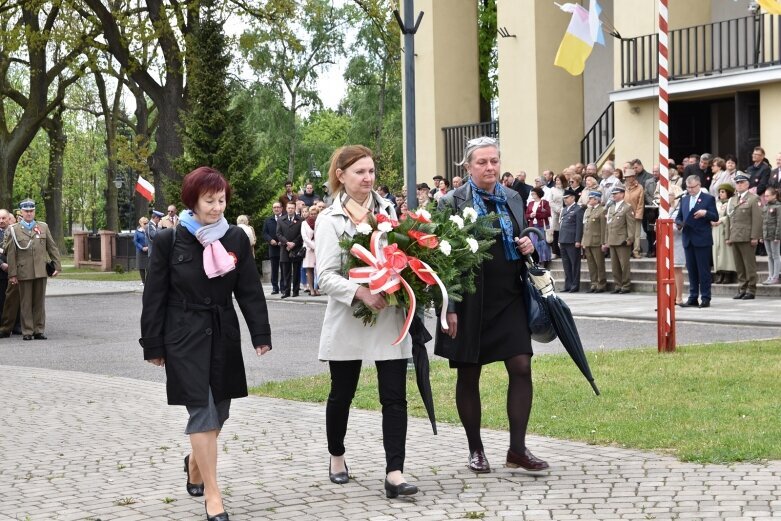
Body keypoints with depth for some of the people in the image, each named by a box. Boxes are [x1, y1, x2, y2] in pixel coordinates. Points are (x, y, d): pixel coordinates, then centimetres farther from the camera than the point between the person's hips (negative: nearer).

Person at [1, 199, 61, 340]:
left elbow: (52, 248, 12)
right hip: (24, 272, -2)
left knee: (39, 302, 5)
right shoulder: (13, 230, 3)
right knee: (25, 302, 1)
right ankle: (27, 332, 5)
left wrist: (57, 266, 5)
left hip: (41, 270, 2)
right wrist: (12, 274, -5)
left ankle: (39, 331, 10)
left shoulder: (43, 227, 11)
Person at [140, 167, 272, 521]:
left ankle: (195, 463, 41)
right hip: (185, 336, -4)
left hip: (223, 335, 4)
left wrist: (261, 334, -5)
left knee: (219, 410, 12)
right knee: (202, 410, -10)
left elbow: (250, 290, 3)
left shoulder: (236, 239, 2)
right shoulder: (169, 240, -7)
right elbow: (155, 296, -3)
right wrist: (153, 345, -3)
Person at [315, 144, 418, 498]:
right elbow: (326, 276, -11)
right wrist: (361, 292, -27)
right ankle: (336, 456, 35)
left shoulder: (387, 210, 7)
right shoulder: (329, 220, -3)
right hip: (348, 320, -2)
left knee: (394, 396, -6)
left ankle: (394, 474, -8)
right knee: (342, 393, 13)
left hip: (390, 317, 2)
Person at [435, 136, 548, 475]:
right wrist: (449, 307, -11)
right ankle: (475, 450, 18)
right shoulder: (453, 202, -5)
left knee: (521, 367, -4)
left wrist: (530, 245, -1)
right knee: (468, 374, 5)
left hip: (509, 297, 4)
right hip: (470, 302, -4)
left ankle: (517, 449, 4)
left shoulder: (513, 199, 10)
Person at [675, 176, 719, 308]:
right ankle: (693, 298, 12)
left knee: (704, 270, -3)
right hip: (688, 239, 5)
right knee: (691, 270, 7)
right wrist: (679, 223, -4)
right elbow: (679, 216, 18)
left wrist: (705, 213, -23)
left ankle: (705, 298, 0)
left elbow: (715, 218, -4)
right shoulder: (684, 199, 17)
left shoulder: (709, 198, 0)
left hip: (702, 240, -5)